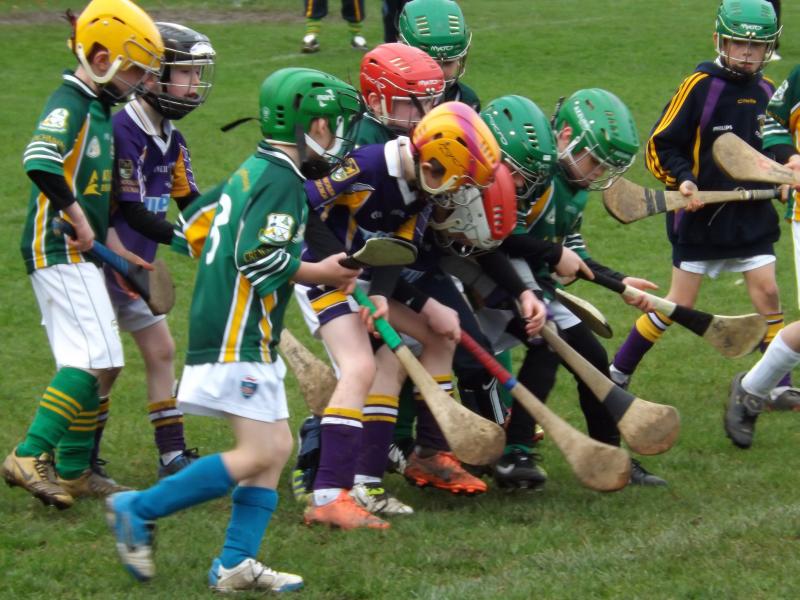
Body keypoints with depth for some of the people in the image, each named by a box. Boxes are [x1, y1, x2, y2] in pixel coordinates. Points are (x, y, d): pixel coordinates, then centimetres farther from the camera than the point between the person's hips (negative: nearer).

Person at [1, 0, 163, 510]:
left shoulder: (100, 109, 16)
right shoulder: (69, 105, -14)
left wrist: (109, 241, 21)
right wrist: (80, 221, -24)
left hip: (81, 255, 10)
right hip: (59, 252, -10)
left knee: (88, 364, 12)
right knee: (97, 359, -17)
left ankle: (74, 472, 18)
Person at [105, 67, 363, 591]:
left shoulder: (251, 172, 16)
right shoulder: (280, 179, -13)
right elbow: (260, 256, -22)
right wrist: (322, 271, -8)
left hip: (238, 332, 10)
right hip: (239, 337, -10)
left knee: (277, 448, 8)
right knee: (259, 453, -12)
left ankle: (235, 564, 4)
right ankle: (139, 511, -6)